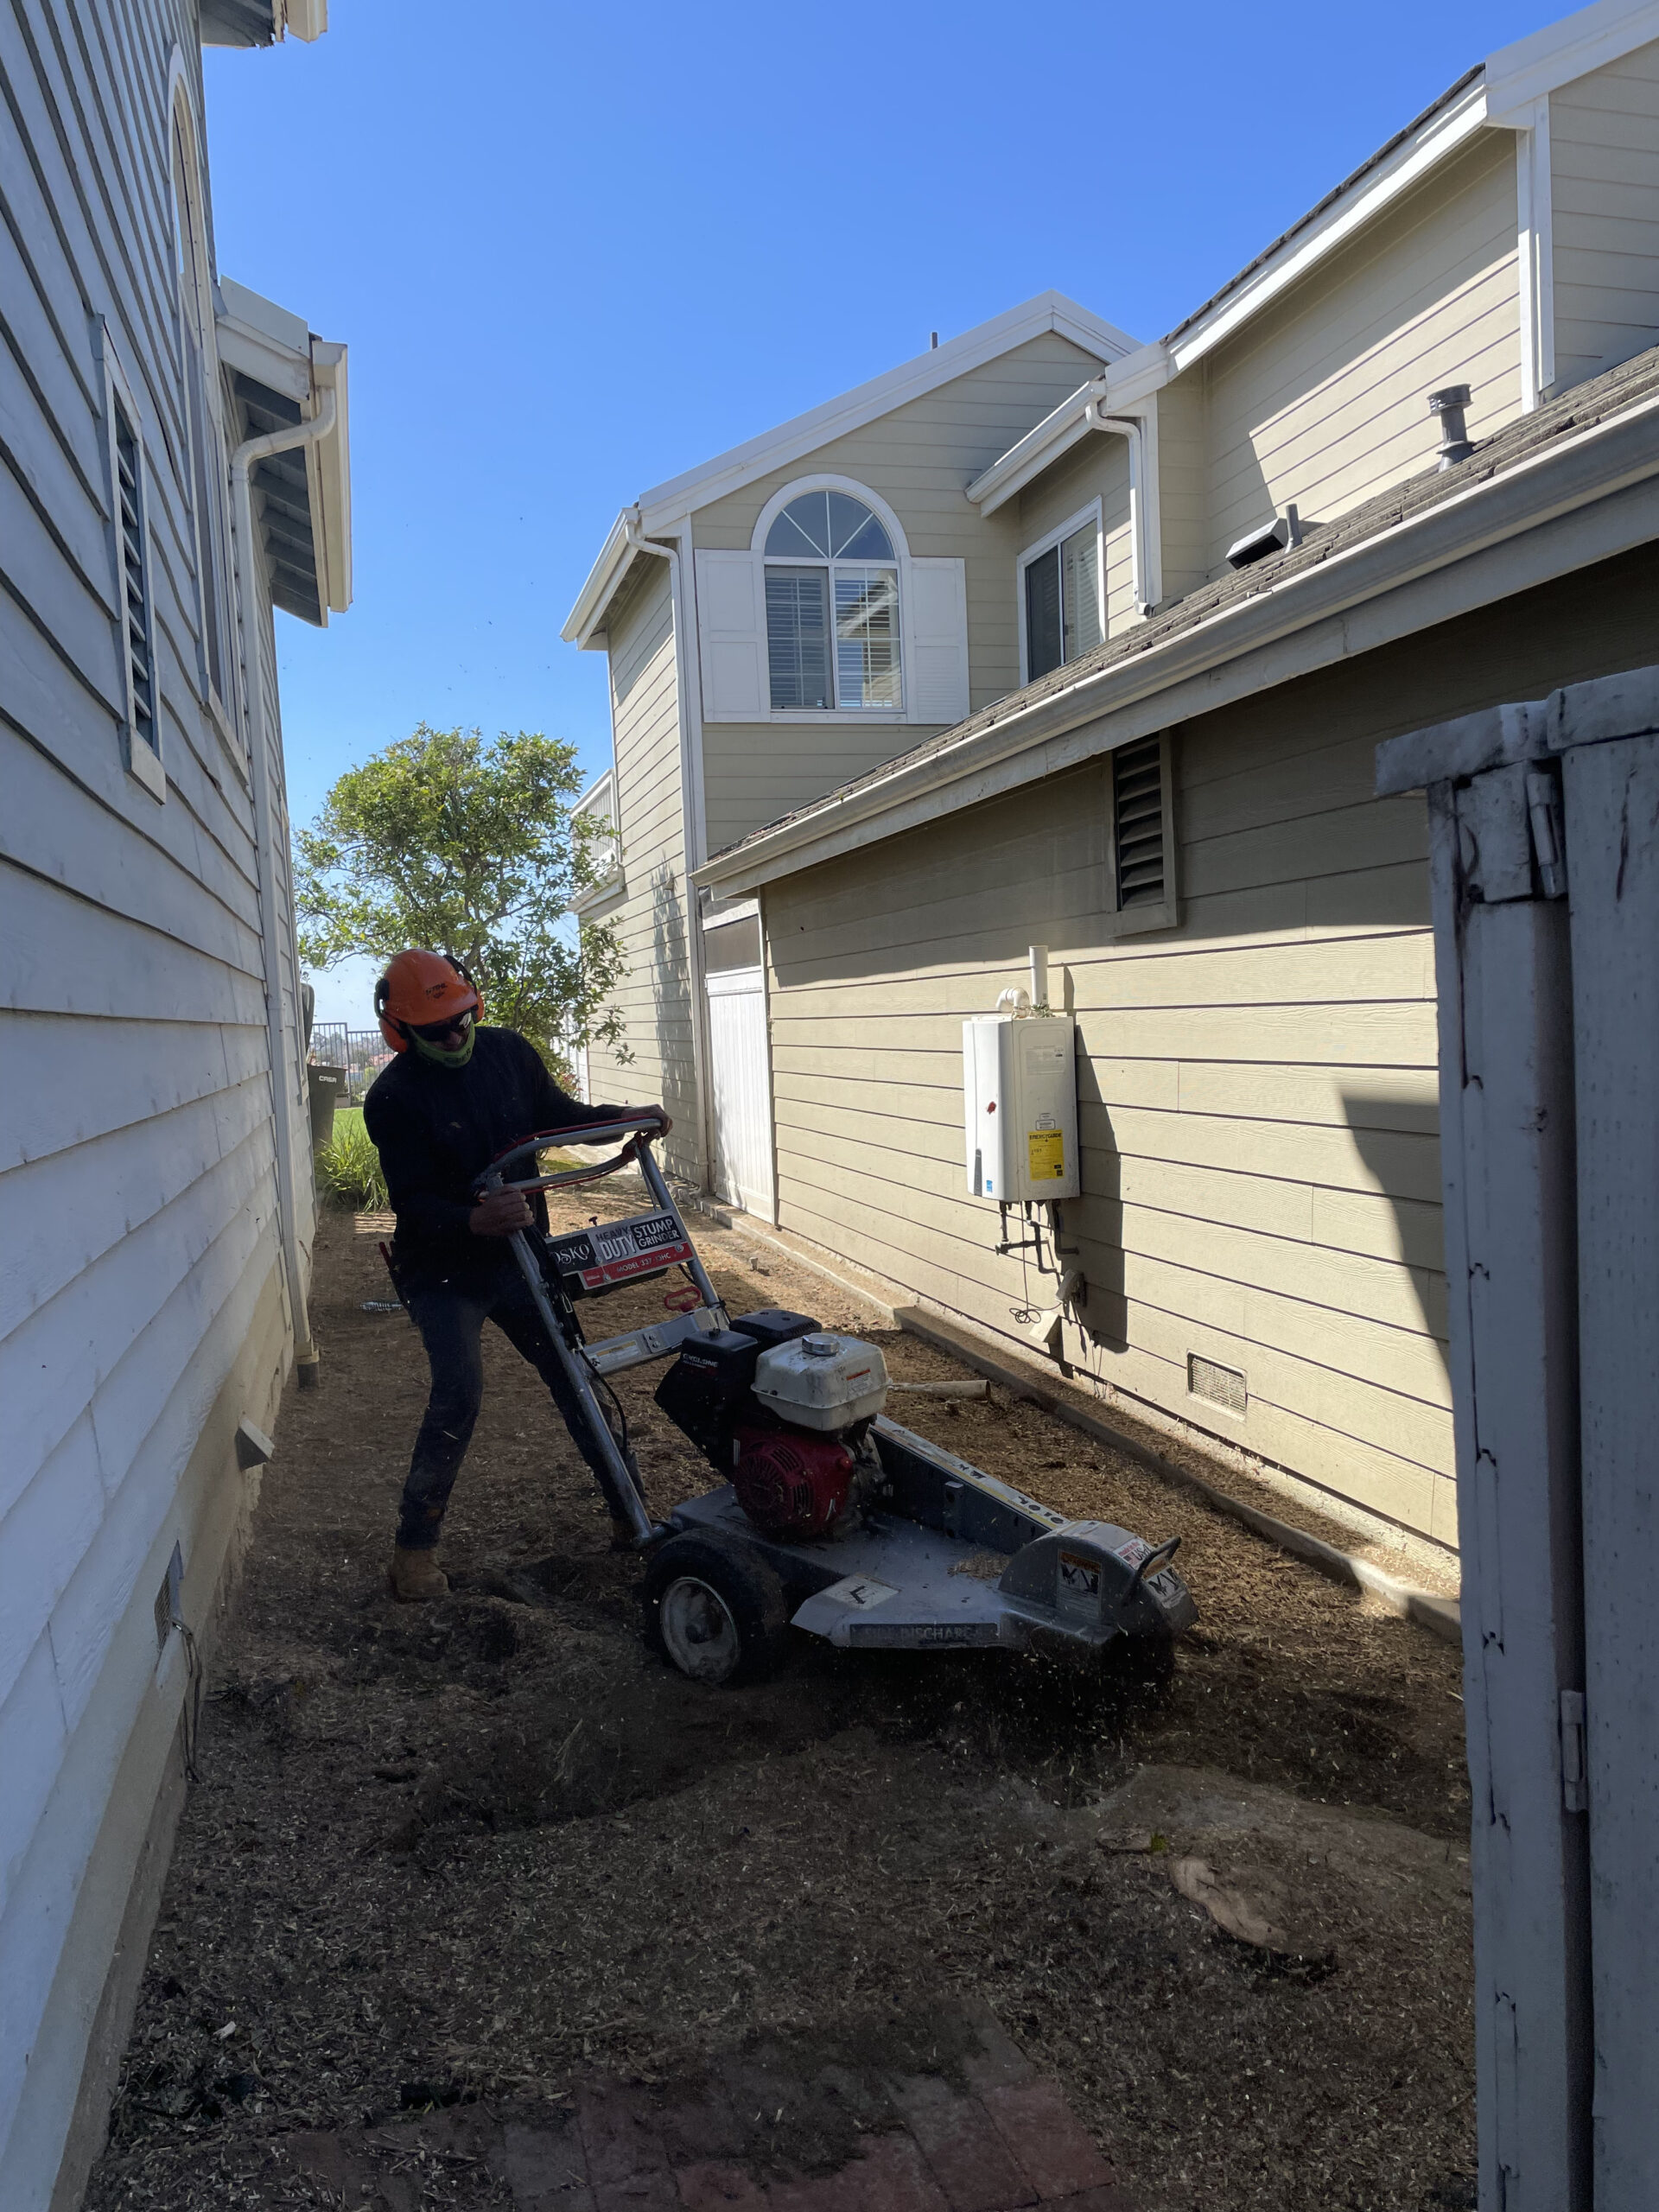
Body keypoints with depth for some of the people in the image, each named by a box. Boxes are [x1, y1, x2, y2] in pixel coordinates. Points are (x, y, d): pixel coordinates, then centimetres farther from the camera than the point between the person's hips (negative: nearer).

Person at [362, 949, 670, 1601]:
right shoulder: (393, 1099, -18)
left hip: (518, 1255, 5)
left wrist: (623, 1116, -5)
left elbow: (557, 1114, 12)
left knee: (573, 1374, 9)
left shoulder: (508, 1052, -4)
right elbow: (414, 1203, -23)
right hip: (444, 1271, -5)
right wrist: (476, 1221, -42)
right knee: (458, 1394, -18)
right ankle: (414, 1546, -3)